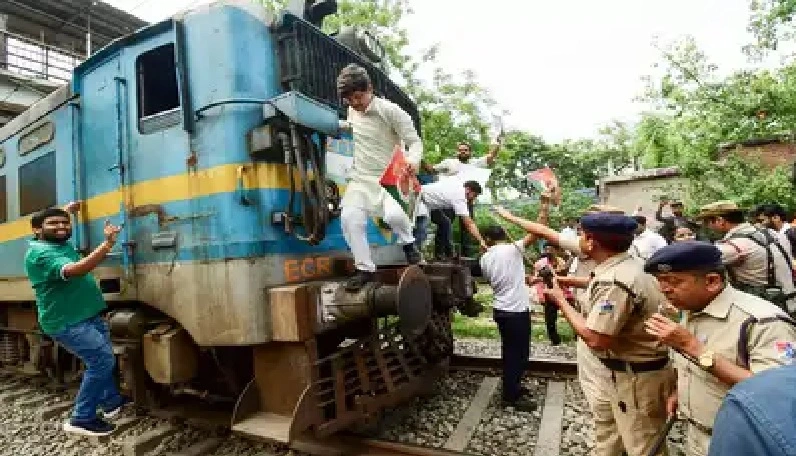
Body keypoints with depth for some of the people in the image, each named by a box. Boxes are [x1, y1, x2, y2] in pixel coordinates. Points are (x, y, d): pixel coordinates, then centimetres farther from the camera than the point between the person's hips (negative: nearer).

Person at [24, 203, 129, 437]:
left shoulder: (61, 243, 7)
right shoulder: (40, 253, -21)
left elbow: (58, 231, 35)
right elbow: (74, 271, -41)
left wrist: (67, 211, 28)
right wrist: (108, 243, -48)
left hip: (89, 316, 10)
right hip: (67, 323, -10)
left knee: (103, 359, 19)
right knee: (102, 360, -16)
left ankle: (112, 401, 34)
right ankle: (81, 419, -3)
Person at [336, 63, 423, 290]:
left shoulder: (390, 111, -12)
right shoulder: (352, 111, 8)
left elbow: (415, 142, -13)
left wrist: (412, 161, -32)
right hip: (361, 178, 5)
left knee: (394, 214, -31)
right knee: (349, 218, -17)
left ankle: (408, 244, 5)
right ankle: (365, 268, -1)